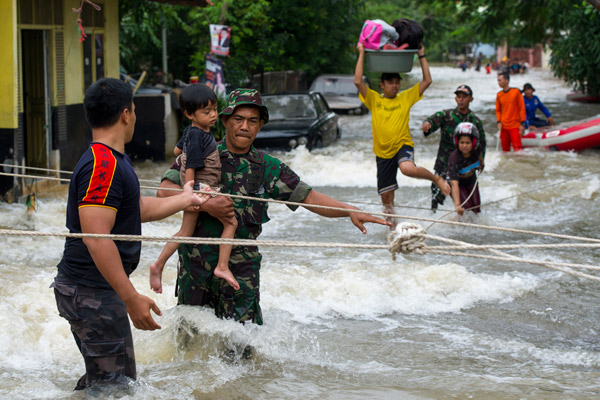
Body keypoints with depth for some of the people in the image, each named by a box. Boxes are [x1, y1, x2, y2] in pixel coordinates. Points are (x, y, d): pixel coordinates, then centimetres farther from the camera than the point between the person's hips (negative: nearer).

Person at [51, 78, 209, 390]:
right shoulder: (103, 165, -21)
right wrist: (131, 298, -28)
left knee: (102, 379, 17)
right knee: (114, 383, -6)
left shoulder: (113, 160, 14)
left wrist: (186, 199, 38)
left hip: (89, 290, 11)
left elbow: (139, 209, 26)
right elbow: (96, 239, -27)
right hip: (91, 292, -11)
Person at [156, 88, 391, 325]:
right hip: (197, 261, -1)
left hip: (243, 265, 1)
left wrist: (350, 211, -11)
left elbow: (310, 198, 3)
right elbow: (165, 191, -11)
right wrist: (205, 204, -24)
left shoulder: (268, 168, 5)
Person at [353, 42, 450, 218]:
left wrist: (421, 56, 4)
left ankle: (437, 178, -10)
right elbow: (358, 81, -9)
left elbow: (427, 81, 5)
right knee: (386, 196, 7)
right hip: (383, 152, 2)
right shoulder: (374, 99, 3)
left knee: (407, 168, -37)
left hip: (403, 145, -2)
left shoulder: (406, 98, 5)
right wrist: (361, 54, -7)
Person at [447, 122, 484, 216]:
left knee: (476, 210, 6)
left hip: (471, 181, 5)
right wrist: (457, 205, -58)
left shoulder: (477, 150, -25)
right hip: (458, 184, -5)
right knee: (467, 209, -23)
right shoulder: (454, 159, -40)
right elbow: (454, 184, -48)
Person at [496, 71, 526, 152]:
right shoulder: (499, 95, 7)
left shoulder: (516, 92, -5)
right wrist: (498, 122, 2)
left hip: (515, 126, -4)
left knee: (517, 148, -14)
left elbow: (522, 108, -3)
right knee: (505, 149, 7)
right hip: (504, 127, 4)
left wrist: (522, 123, -7)